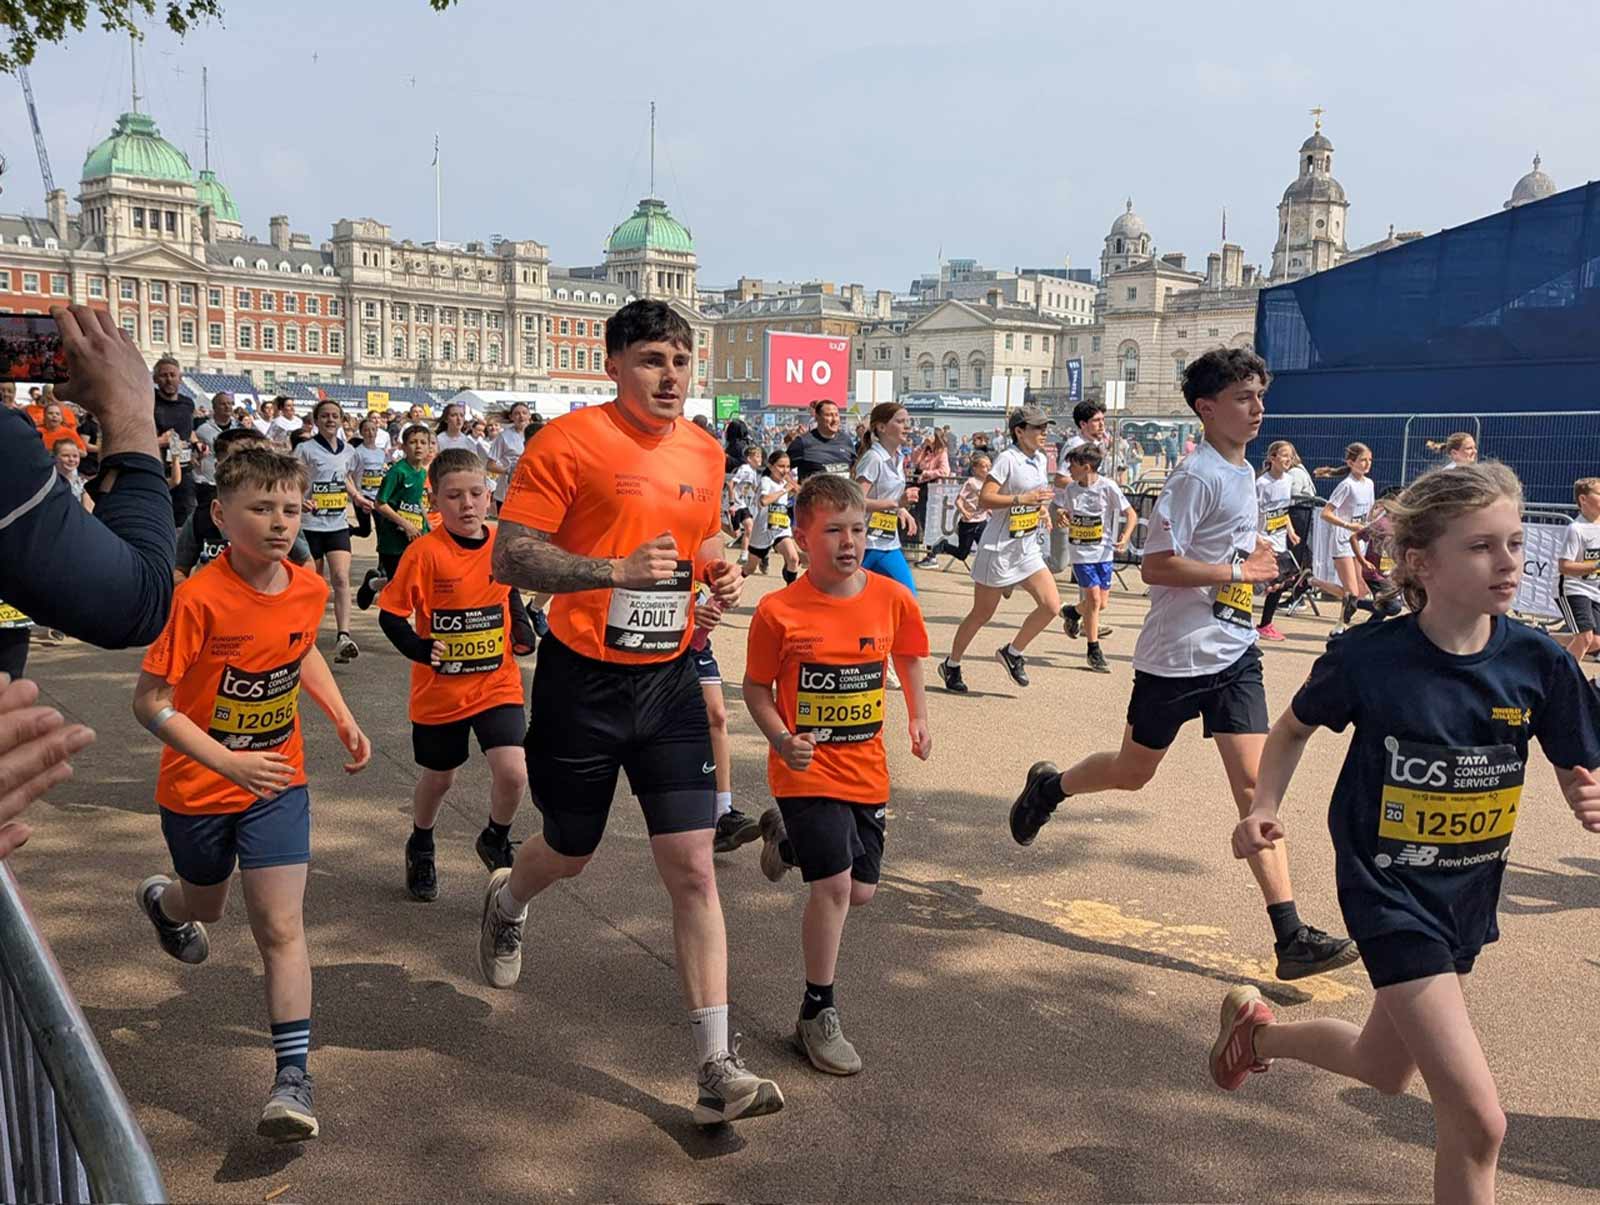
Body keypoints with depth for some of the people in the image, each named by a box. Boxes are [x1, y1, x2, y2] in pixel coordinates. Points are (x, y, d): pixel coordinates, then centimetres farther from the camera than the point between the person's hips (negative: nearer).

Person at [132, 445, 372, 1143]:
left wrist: (343, 719, 6)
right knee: (206, 906, 24)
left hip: (277, 782, 2)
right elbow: (150, 702, -23)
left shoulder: (309, 590, -9)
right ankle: (162, 901, 61)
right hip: (197, 788, -2)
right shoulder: (197, 599, -25)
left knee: (280, 928, -6)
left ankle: (292, 1077, 0)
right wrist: (227, 762, -32)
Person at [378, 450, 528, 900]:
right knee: (438, 778, 15)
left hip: (498, 682, 2)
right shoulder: (425, 552, -15)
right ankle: (420, 847, 46)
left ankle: (496, 840, 18)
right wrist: (420, 649, -26)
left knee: (512, 773, -14)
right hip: (440, 689, -2)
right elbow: (391, 614, -11)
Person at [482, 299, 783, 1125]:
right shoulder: (568, 442, -12)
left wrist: (722, 573, -1)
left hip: (670, 680, 4)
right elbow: (508, 559, -15)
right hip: (583, 681, -3)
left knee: (693, 870, -2)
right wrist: (618, 569, -27)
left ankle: (717, 1070, 4)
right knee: (570, 854, 16)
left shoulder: (705, 452, 5)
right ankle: (505, 903, 54)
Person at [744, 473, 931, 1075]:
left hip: (866, 770, 5)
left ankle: (785, 837, 43)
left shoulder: (892, 598, -5)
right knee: (835, 883, -14)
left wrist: (918, 718, 9)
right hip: (808, 770, -4)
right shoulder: (778, 611, -15)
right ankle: (818, 1015, 5)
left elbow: (907, 657, 15)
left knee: (860, 890, 13)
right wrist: (782, 740, -19)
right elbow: (756, 688, -4)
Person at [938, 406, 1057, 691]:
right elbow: (984, 498, -23)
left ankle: (1012, 653, 14)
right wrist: (1022, 499, -29)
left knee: (1051, 604, -6)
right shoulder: (1007, 459, -15)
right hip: (999, 548, -7)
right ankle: (951, 665, 24)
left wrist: (1042, 511, 7)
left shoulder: (1041, 460, 9)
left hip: (1028, 549, 7)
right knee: (982, 613, 4)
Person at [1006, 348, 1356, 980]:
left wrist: (1255, 546, 10)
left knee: (1254, 782, -3)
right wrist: (1240, 571, -17)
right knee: (1133, 773, 11)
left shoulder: (1244, 473, 12)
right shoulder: (1196, 474, -15)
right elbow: (1156, 566, -21)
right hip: (1177, 654, -6)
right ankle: (1047, 786, 41)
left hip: (1234, 653, 7)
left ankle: (1290, 937, -5)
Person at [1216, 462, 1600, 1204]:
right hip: (1389, 892, -5)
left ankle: (1257, 1028, 51)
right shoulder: (1368, 657, -18)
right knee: (1477, 1120, -10)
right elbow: (1294, 729, 1)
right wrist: (1265, 809, -12)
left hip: (1469, 894, 5)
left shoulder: (1539, 663, -11)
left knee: (1386, 1070, 23)